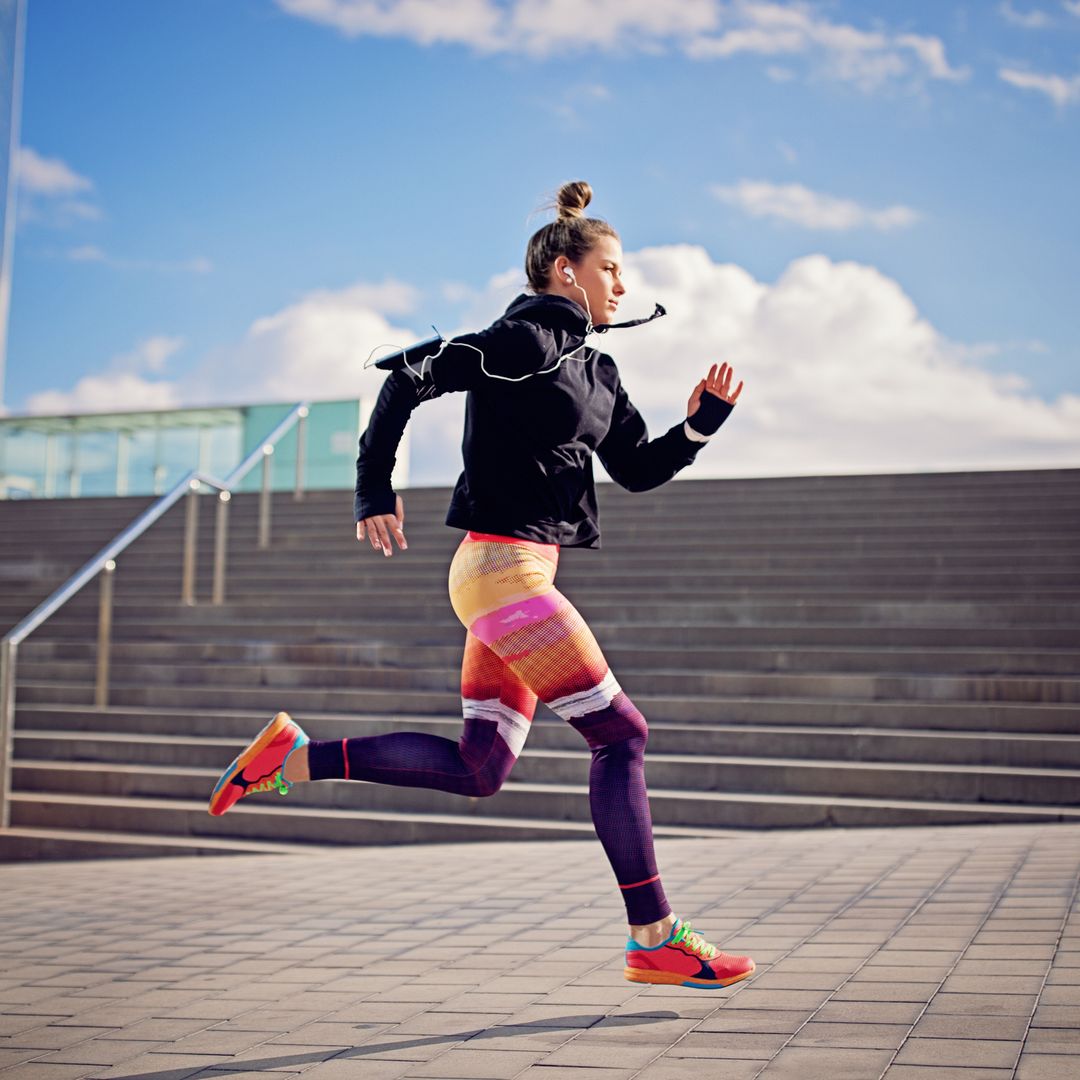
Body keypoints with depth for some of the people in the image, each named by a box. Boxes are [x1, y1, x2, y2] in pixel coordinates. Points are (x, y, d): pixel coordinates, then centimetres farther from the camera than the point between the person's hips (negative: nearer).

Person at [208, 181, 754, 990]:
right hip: (504, 566, -10)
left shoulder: (594, 368, 19)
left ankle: (296, 756, 14)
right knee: (620, 734, -6)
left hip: (519, 575, 10)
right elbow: (410, 375, -14)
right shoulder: (525, 340, -9)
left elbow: (639, 468, 20)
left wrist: (704, 420, 4)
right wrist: (375, 493, -14)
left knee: (479, 770, 9)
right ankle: (656, 941, 1)